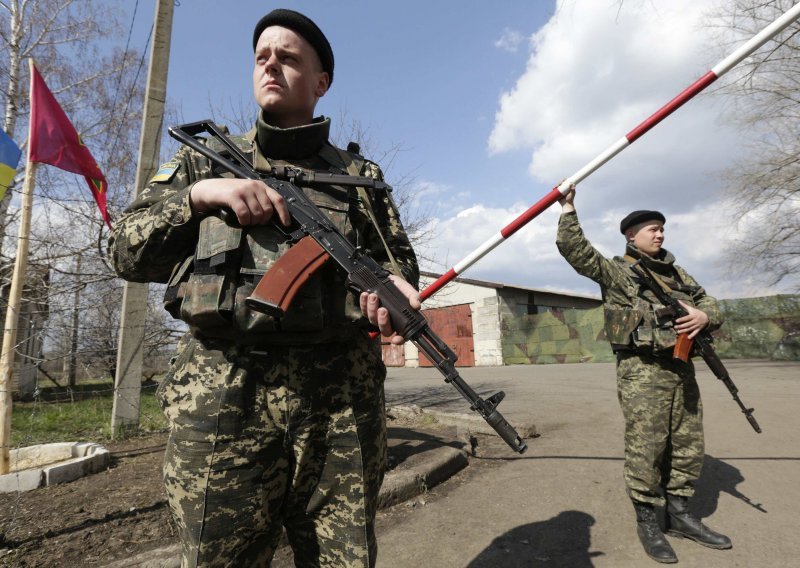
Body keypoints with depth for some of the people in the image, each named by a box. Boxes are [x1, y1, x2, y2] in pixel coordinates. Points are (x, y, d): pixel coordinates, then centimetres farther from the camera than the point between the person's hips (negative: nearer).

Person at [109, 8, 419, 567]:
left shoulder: (360, 176, 14)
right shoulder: (204, 160, 14)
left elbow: (398, 258, 15)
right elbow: (128, 252, 10)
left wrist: (396, 284, -9)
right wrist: (200, 194, -7)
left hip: (343, 400, 1)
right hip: (222, 398, 0)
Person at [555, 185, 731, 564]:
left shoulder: (676, 271, 19)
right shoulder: (615, 270, 0)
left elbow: (708, 303, 20)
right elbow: (575, 250, -13)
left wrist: (704, 316, -4)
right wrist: (568, 209, -17)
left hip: (682, 368, 7)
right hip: (642, 371, -7)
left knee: (688, 447, 13)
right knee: (646, 449, -2)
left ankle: (679, 514, 29)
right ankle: (647, 521, 14)